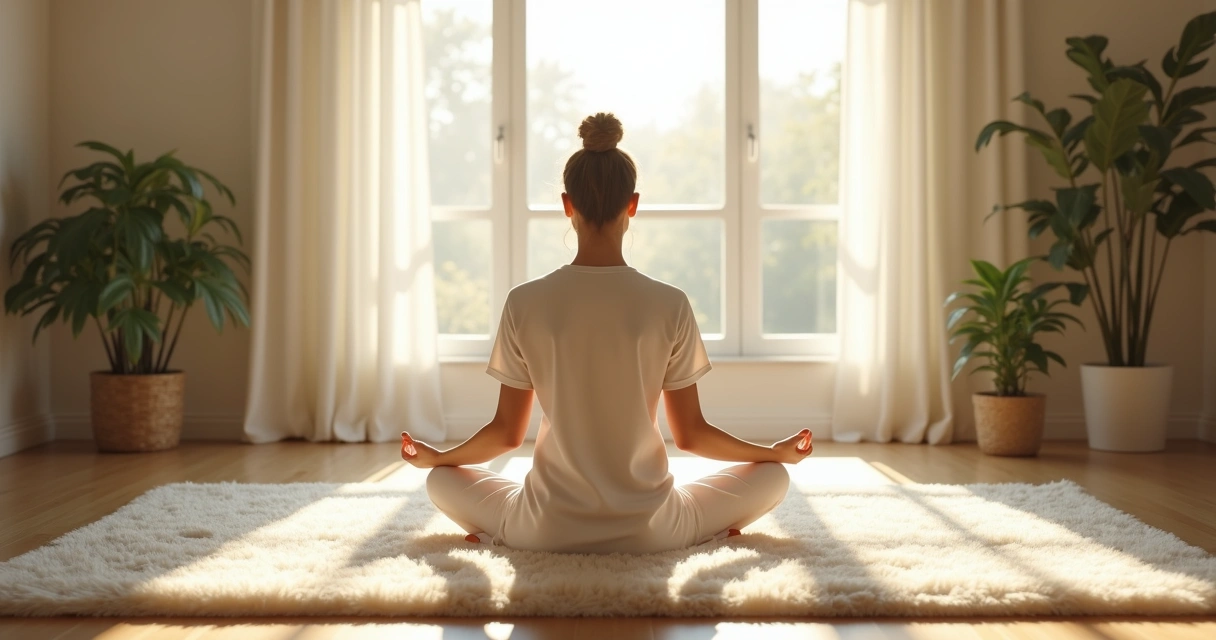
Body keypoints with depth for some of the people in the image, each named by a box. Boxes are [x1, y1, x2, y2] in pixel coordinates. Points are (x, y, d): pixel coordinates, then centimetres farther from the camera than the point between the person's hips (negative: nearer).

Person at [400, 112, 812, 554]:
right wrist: (779, 452, 15)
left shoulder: (525, 303, -8)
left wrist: (434, 457, 20)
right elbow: (690, 435, -2)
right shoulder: (670, 305, -10)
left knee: (442, 481, 27)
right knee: (773, 476, 22)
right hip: (650, 531, 0)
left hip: (547, 530, 1)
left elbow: (506, 433, 0)